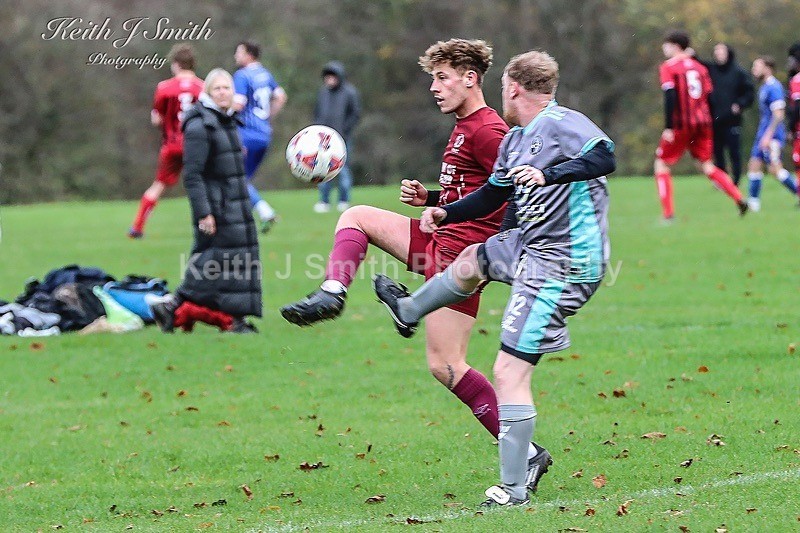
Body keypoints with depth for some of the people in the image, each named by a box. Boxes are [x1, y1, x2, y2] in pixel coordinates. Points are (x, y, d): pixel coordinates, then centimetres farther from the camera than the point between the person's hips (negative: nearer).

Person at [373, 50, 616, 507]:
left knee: (509, 371, -11)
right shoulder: (514, 141, 12)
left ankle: (514, 488, -7)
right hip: (531, 245, 10)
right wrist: (446, 213, 16)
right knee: (472, 259, 33)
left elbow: (604, 157, -34)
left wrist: (547, 174, -43)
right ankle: (409, 311, 62)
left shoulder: (563, 124, -17)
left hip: (560, 267, -10)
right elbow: (493, 195, 25)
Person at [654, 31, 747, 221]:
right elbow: (709, 95, 12)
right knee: (706, 165, 16)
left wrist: (668, 127, -16)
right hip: (703, 122, 6)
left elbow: (670, 97, -15)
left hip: (681, 124, -6)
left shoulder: (668, 67, -4)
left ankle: (668, 214, -2)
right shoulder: (699, 67, 13)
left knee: (661, 164, 6)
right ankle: (739, 199, 3)